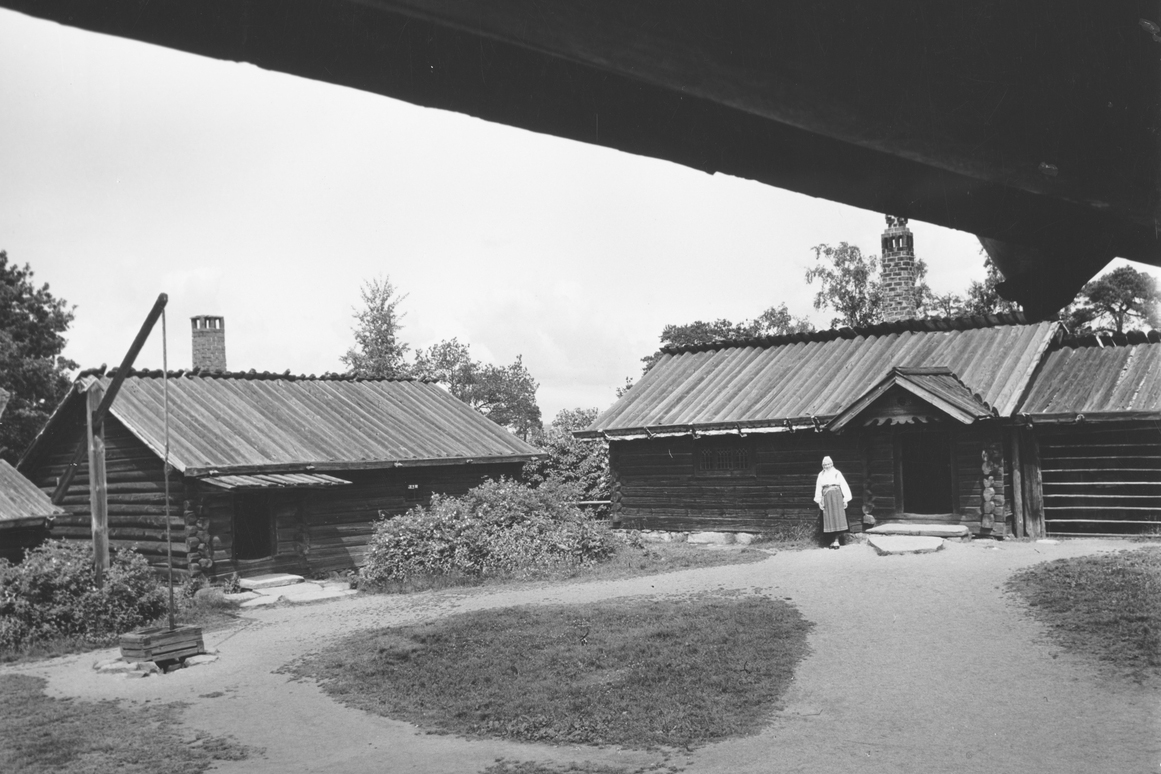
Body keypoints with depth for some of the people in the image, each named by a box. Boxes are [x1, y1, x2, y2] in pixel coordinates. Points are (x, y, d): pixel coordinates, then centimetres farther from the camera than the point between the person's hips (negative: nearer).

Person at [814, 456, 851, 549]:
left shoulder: (837, 473, 7)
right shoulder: (821, 475, 12)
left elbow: (844, 486, 4)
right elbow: (818, 488, 10)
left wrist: (845, 499, -3)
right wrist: (819, 501, 2)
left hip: (837, 496, -2)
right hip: (826, 497, 2)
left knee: (837, 517, -7)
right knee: (829, 519, -1)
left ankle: (836, 540, -6)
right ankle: (833, 540, 4)